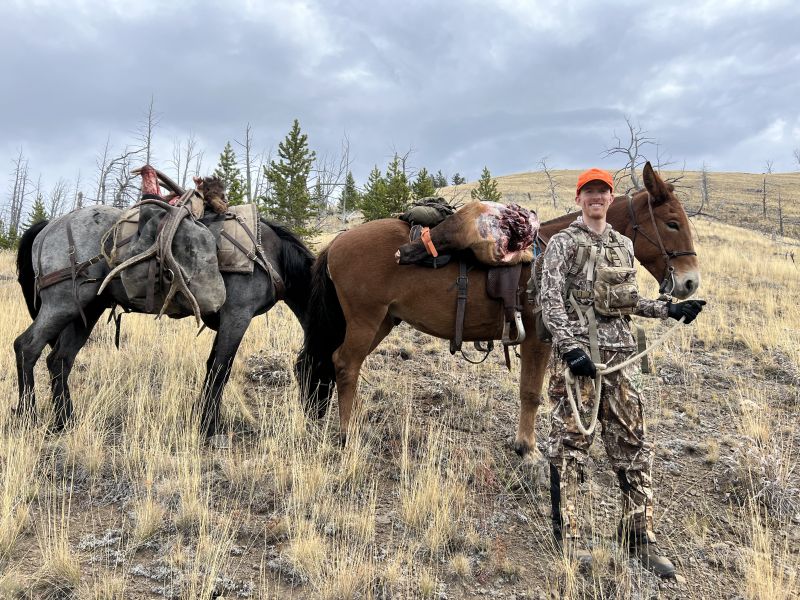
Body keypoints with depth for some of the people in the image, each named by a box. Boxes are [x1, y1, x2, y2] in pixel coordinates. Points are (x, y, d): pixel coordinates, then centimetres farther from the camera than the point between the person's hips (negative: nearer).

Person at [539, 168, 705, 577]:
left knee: (633, 444, 7)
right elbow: (551, 301, -9)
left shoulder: (624, 246, 17)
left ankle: (639, 536, 19)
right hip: (576, 351, -6)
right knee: (569, 443, 0)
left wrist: (670, 309, 10)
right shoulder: (562, 243, -1)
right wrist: (571, 346, -19)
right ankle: (568, 539, 9)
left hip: (618, 354, 6)